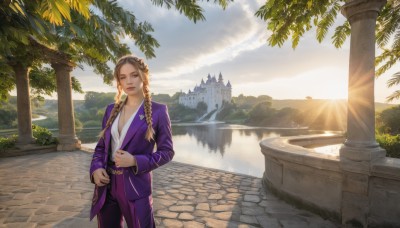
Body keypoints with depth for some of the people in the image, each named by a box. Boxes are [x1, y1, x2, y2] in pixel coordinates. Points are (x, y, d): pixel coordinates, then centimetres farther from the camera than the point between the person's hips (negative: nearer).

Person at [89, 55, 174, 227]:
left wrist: (136, 162, -18)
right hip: (106, 184, 5)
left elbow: (167, 152, -6)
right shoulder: (111, 109, 7)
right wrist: (96, 168, -5)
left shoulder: (158, 111, -8)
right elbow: (101, 145, 13)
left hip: (136, 186, -4)